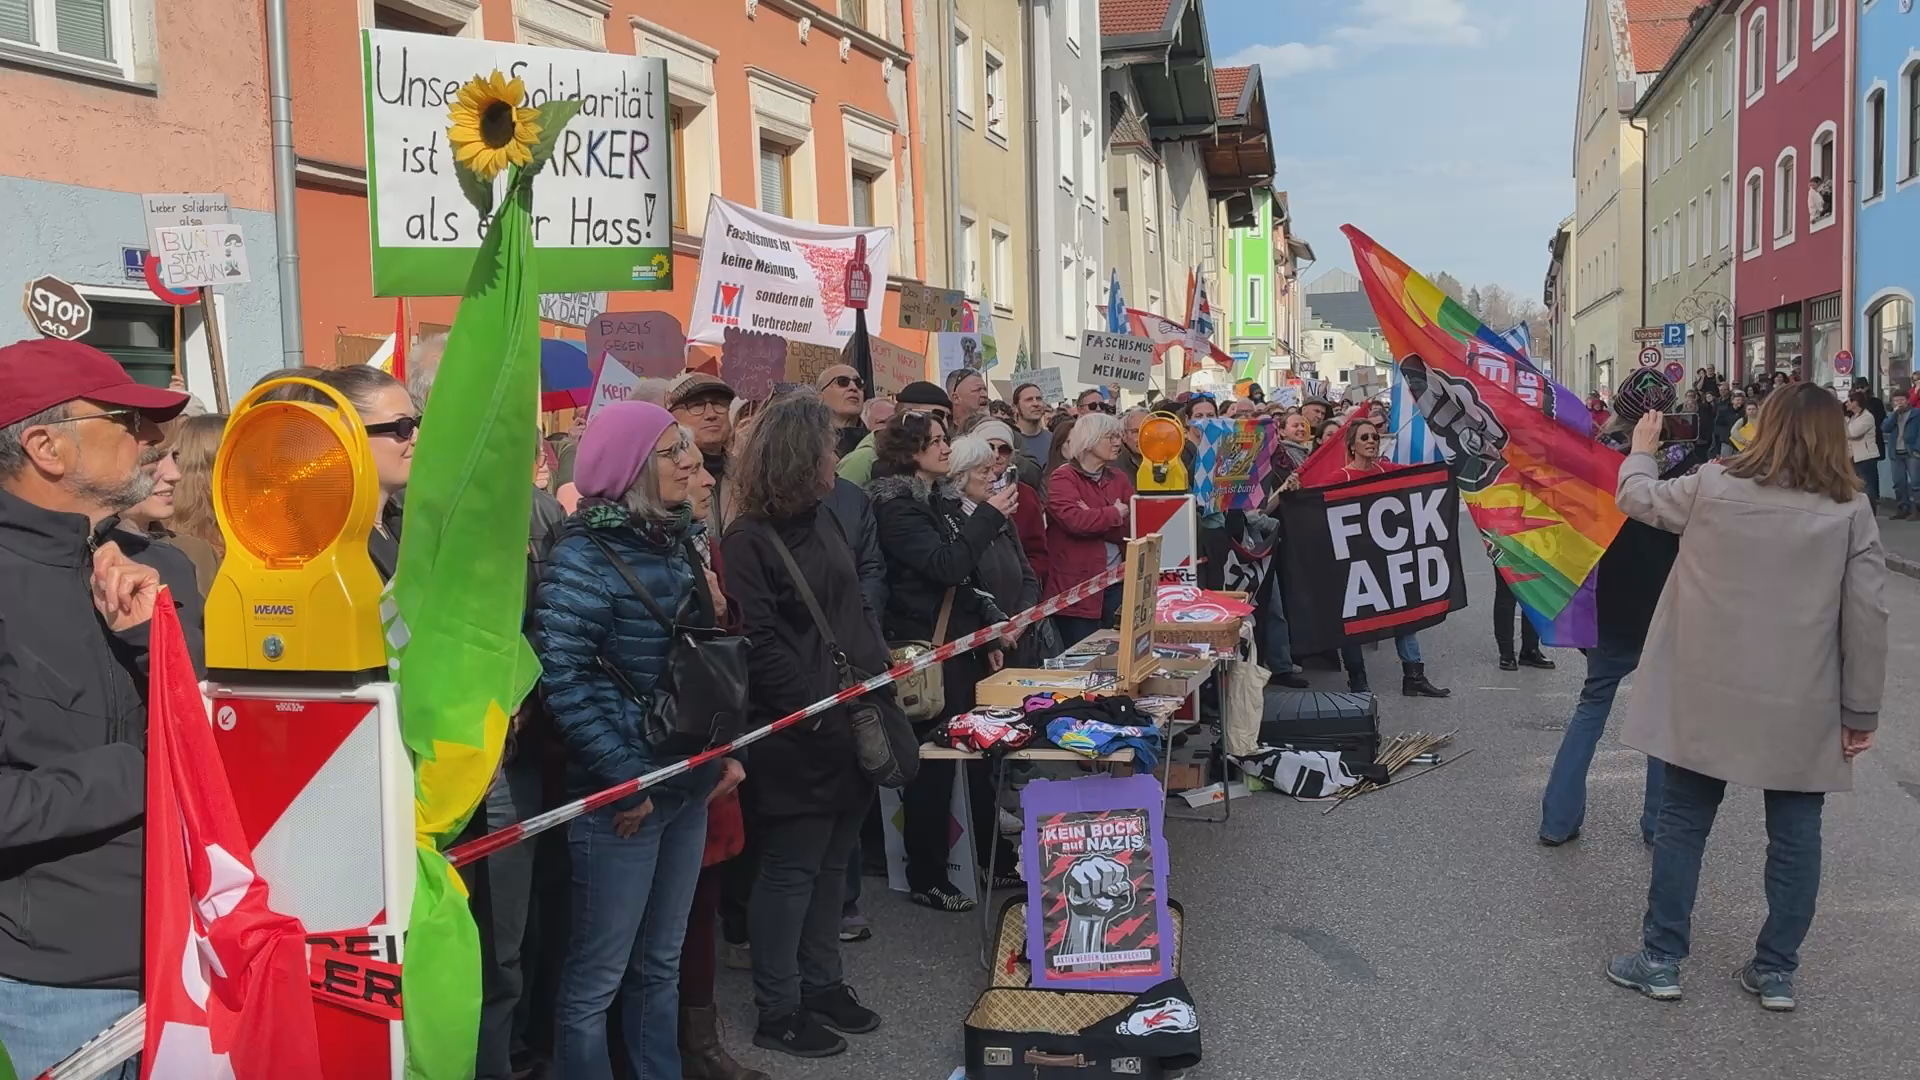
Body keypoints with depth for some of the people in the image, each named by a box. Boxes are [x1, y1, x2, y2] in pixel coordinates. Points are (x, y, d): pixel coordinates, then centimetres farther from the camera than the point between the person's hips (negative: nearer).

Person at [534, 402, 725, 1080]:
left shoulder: (674, 543, 8)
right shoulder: (584, 556, -15)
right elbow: (564, 683, -20)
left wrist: (723, 752, 9)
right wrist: (628, 781, -18)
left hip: (686, 787, 7)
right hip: (621, 797, -7)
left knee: (662, 961, 19)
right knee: (598, 975, 5)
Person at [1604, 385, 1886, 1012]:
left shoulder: (1715, 486, -7)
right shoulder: (1851, 511, -5)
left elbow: (1638, 498, 11)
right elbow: (1867, 617, -6)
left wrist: (1641, 451, 32)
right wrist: (1861, 710, 2)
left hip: (1711, 694, 0)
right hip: (1805, 707, 0)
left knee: (1684, 819, 11)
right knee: (1794, 834, 12)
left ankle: (1661, 959, 17)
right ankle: (1776, 971, 20)